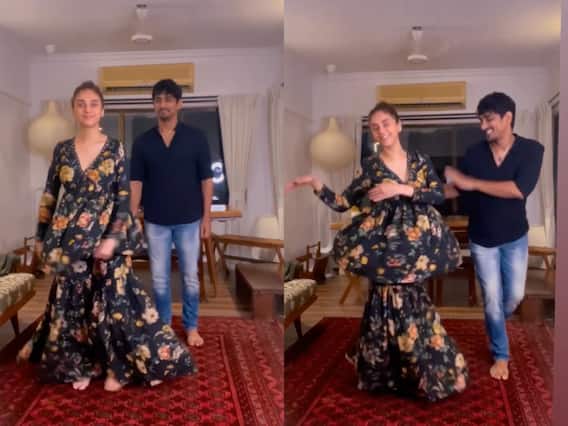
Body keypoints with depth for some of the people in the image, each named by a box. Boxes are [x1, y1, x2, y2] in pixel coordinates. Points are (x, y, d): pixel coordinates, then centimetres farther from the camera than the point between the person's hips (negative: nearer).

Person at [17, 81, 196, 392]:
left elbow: (124, 199, -7)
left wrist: (113, 239, -16)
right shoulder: (62, 150, 5)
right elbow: (49, 197, 9)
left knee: (112, 300, -1)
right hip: (69, 242, 3)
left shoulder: (115, 149, -3)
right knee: (72, 302, 9)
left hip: (104, 240, -3)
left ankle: (117, 366, 16)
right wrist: (41, 238, 9)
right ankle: (79, 365, 26)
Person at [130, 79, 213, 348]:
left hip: (189, 221, -1)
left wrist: (207, 217, -5)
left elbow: (206, 180, -3)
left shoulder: (195, 138, -5)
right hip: (156, 223, 1)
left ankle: (191, 327, 24)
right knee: (159, 278, 10)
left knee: (190, 277, 8)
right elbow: (136, 183, 2)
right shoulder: (143, 142, 0)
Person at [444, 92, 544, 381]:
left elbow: (519, 190, -28)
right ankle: (501, 355, 23)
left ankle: (496, 324, 43)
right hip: (482, 240, 1)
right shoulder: (474, 153, -9)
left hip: (515, 238, 0)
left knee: (514, 296, 9)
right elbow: (456, 189, 1)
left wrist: (472, 183, -28)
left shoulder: (531, 150, -14)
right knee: (492, 299, 5)